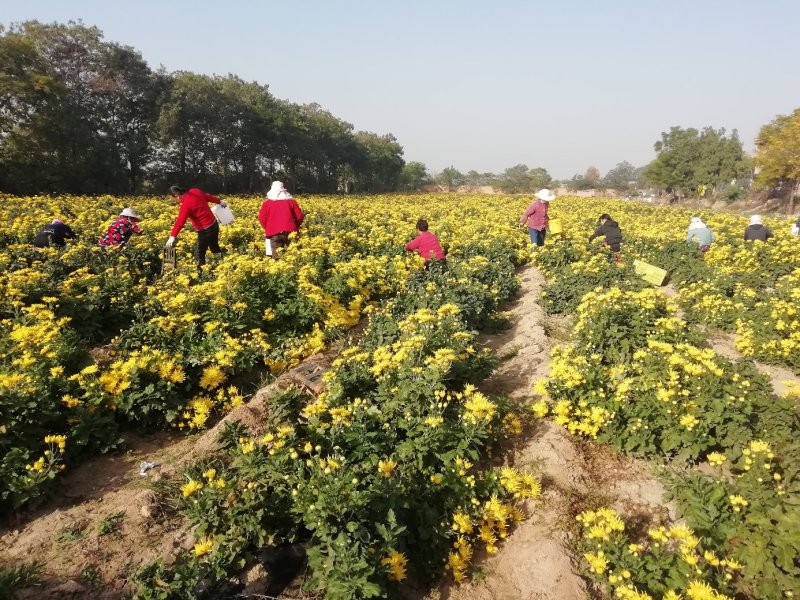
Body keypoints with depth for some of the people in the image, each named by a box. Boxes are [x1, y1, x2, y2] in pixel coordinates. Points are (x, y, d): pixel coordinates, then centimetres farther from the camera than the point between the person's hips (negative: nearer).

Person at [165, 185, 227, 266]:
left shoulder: (186, 204, -24)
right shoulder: (195, 191, -1)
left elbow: (180, 221, -31)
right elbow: (208, 197, 16)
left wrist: (172, 237, -34)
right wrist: (220, 201, 33)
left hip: (205, 231, -9)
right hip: (214, 224, 9)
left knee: (199, 255, 0)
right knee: (215, 248, 26)